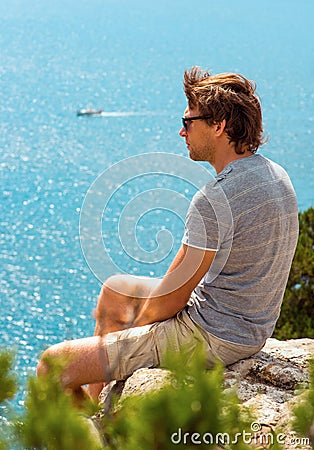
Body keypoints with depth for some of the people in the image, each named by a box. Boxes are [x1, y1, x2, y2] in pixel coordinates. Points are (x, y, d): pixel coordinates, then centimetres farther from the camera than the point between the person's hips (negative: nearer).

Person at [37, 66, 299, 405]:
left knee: (53, 365, -9)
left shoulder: (213, 199, -27)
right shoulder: (276, 174, 3)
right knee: (115, 288, 30)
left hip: (209, 339, -10)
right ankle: (94, 400, 40)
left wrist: (134, 326, -1)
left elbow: (170, 301, -19)